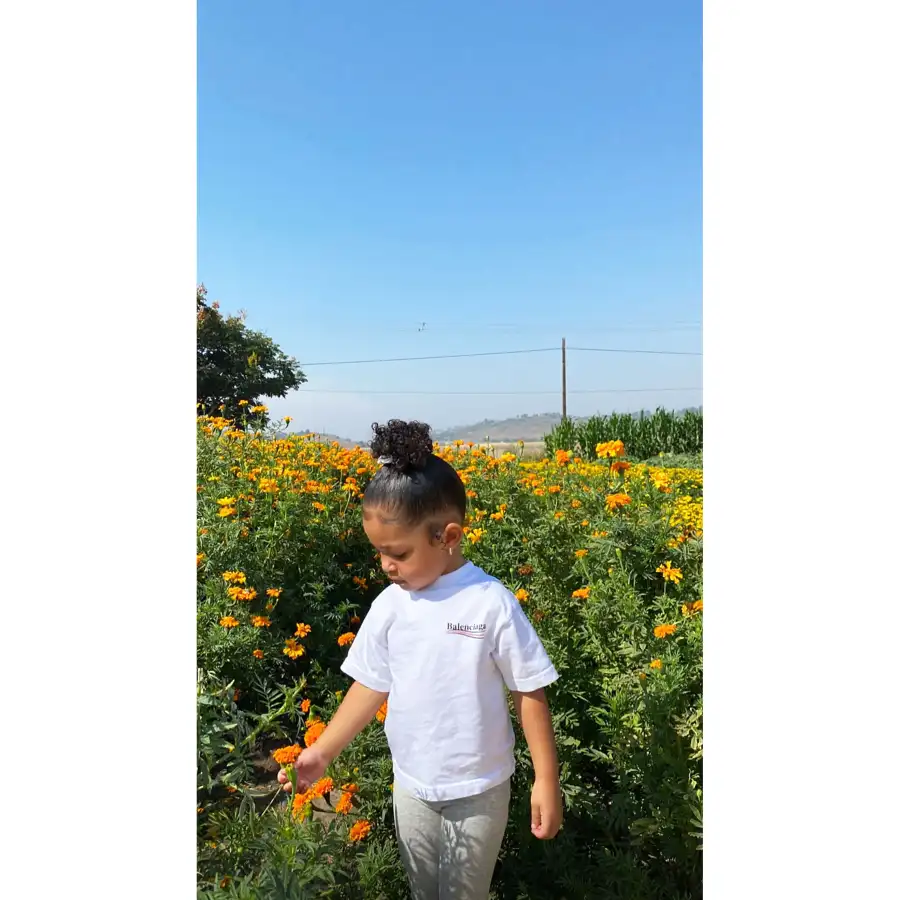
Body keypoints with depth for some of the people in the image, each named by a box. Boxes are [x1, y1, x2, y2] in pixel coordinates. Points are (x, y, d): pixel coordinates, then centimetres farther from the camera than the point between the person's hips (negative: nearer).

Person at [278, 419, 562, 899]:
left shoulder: (492, 604, -22)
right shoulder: (390, 606, -10)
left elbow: (529, 692, -14)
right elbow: (372, 685, 1)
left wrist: (546, 780, -10)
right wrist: (322, 751, -1)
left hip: (479, 790, -4)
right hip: (411, 787, 4)